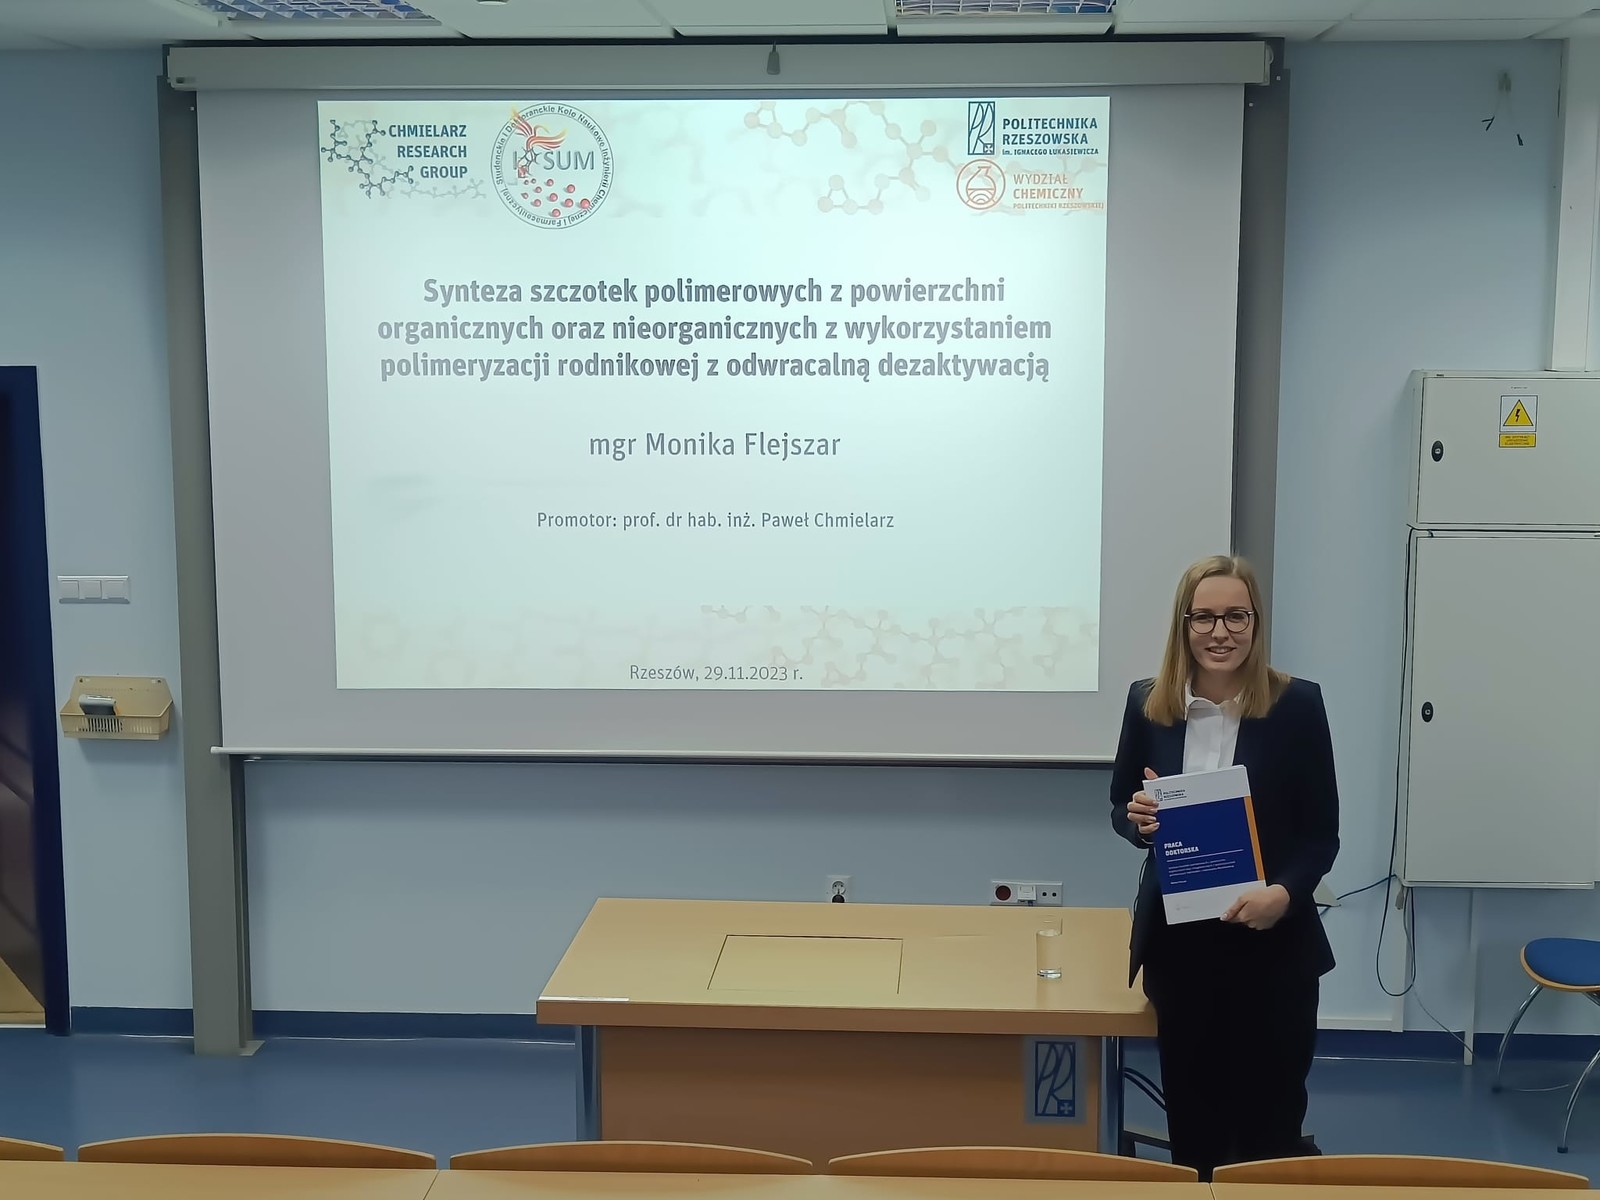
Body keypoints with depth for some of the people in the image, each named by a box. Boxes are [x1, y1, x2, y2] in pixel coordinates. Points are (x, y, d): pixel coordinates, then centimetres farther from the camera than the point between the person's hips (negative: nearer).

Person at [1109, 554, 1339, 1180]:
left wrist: (1285, 893, -20)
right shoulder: (1148, 704, 0)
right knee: (1192, 1117, 12)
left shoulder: (1297, 705, -6)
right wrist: (1138, 820, -13)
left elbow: (1323, 832, -3)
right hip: (1178, 942, 2)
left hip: (1273, 945, -2)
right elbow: (1120, 806, 11)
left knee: (1269, 1120, 6)